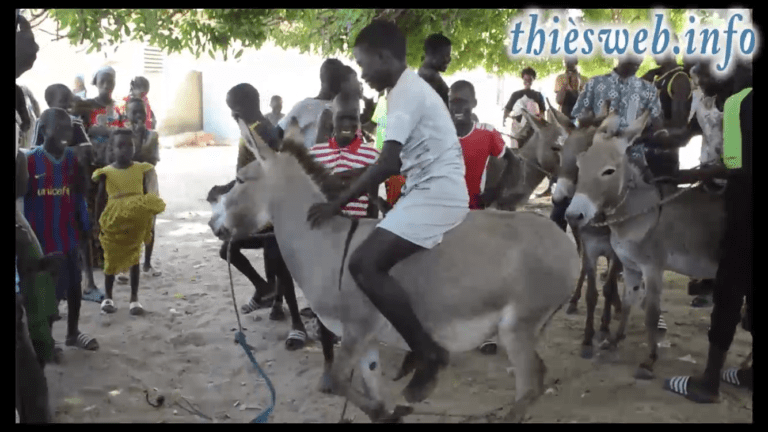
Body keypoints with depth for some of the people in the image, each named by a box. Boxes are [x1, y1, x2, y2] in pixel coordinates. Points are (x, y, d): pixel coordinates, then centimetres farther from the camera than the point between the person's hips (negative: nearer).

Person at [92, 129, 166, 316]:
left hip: (136, 222, 1)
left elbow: (147, 196, 4)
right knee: (111, 259, 11)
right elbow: (100, 199, -1)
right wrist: (99, 223, -3)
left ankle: (134, 298, 15)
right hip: (113, 221, -1)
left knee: (134, 258, 7)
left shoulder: (140, 169, -2)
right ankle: (108, 297, 26)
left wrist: (149, 222, 2)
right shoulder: (106, 172, -6)